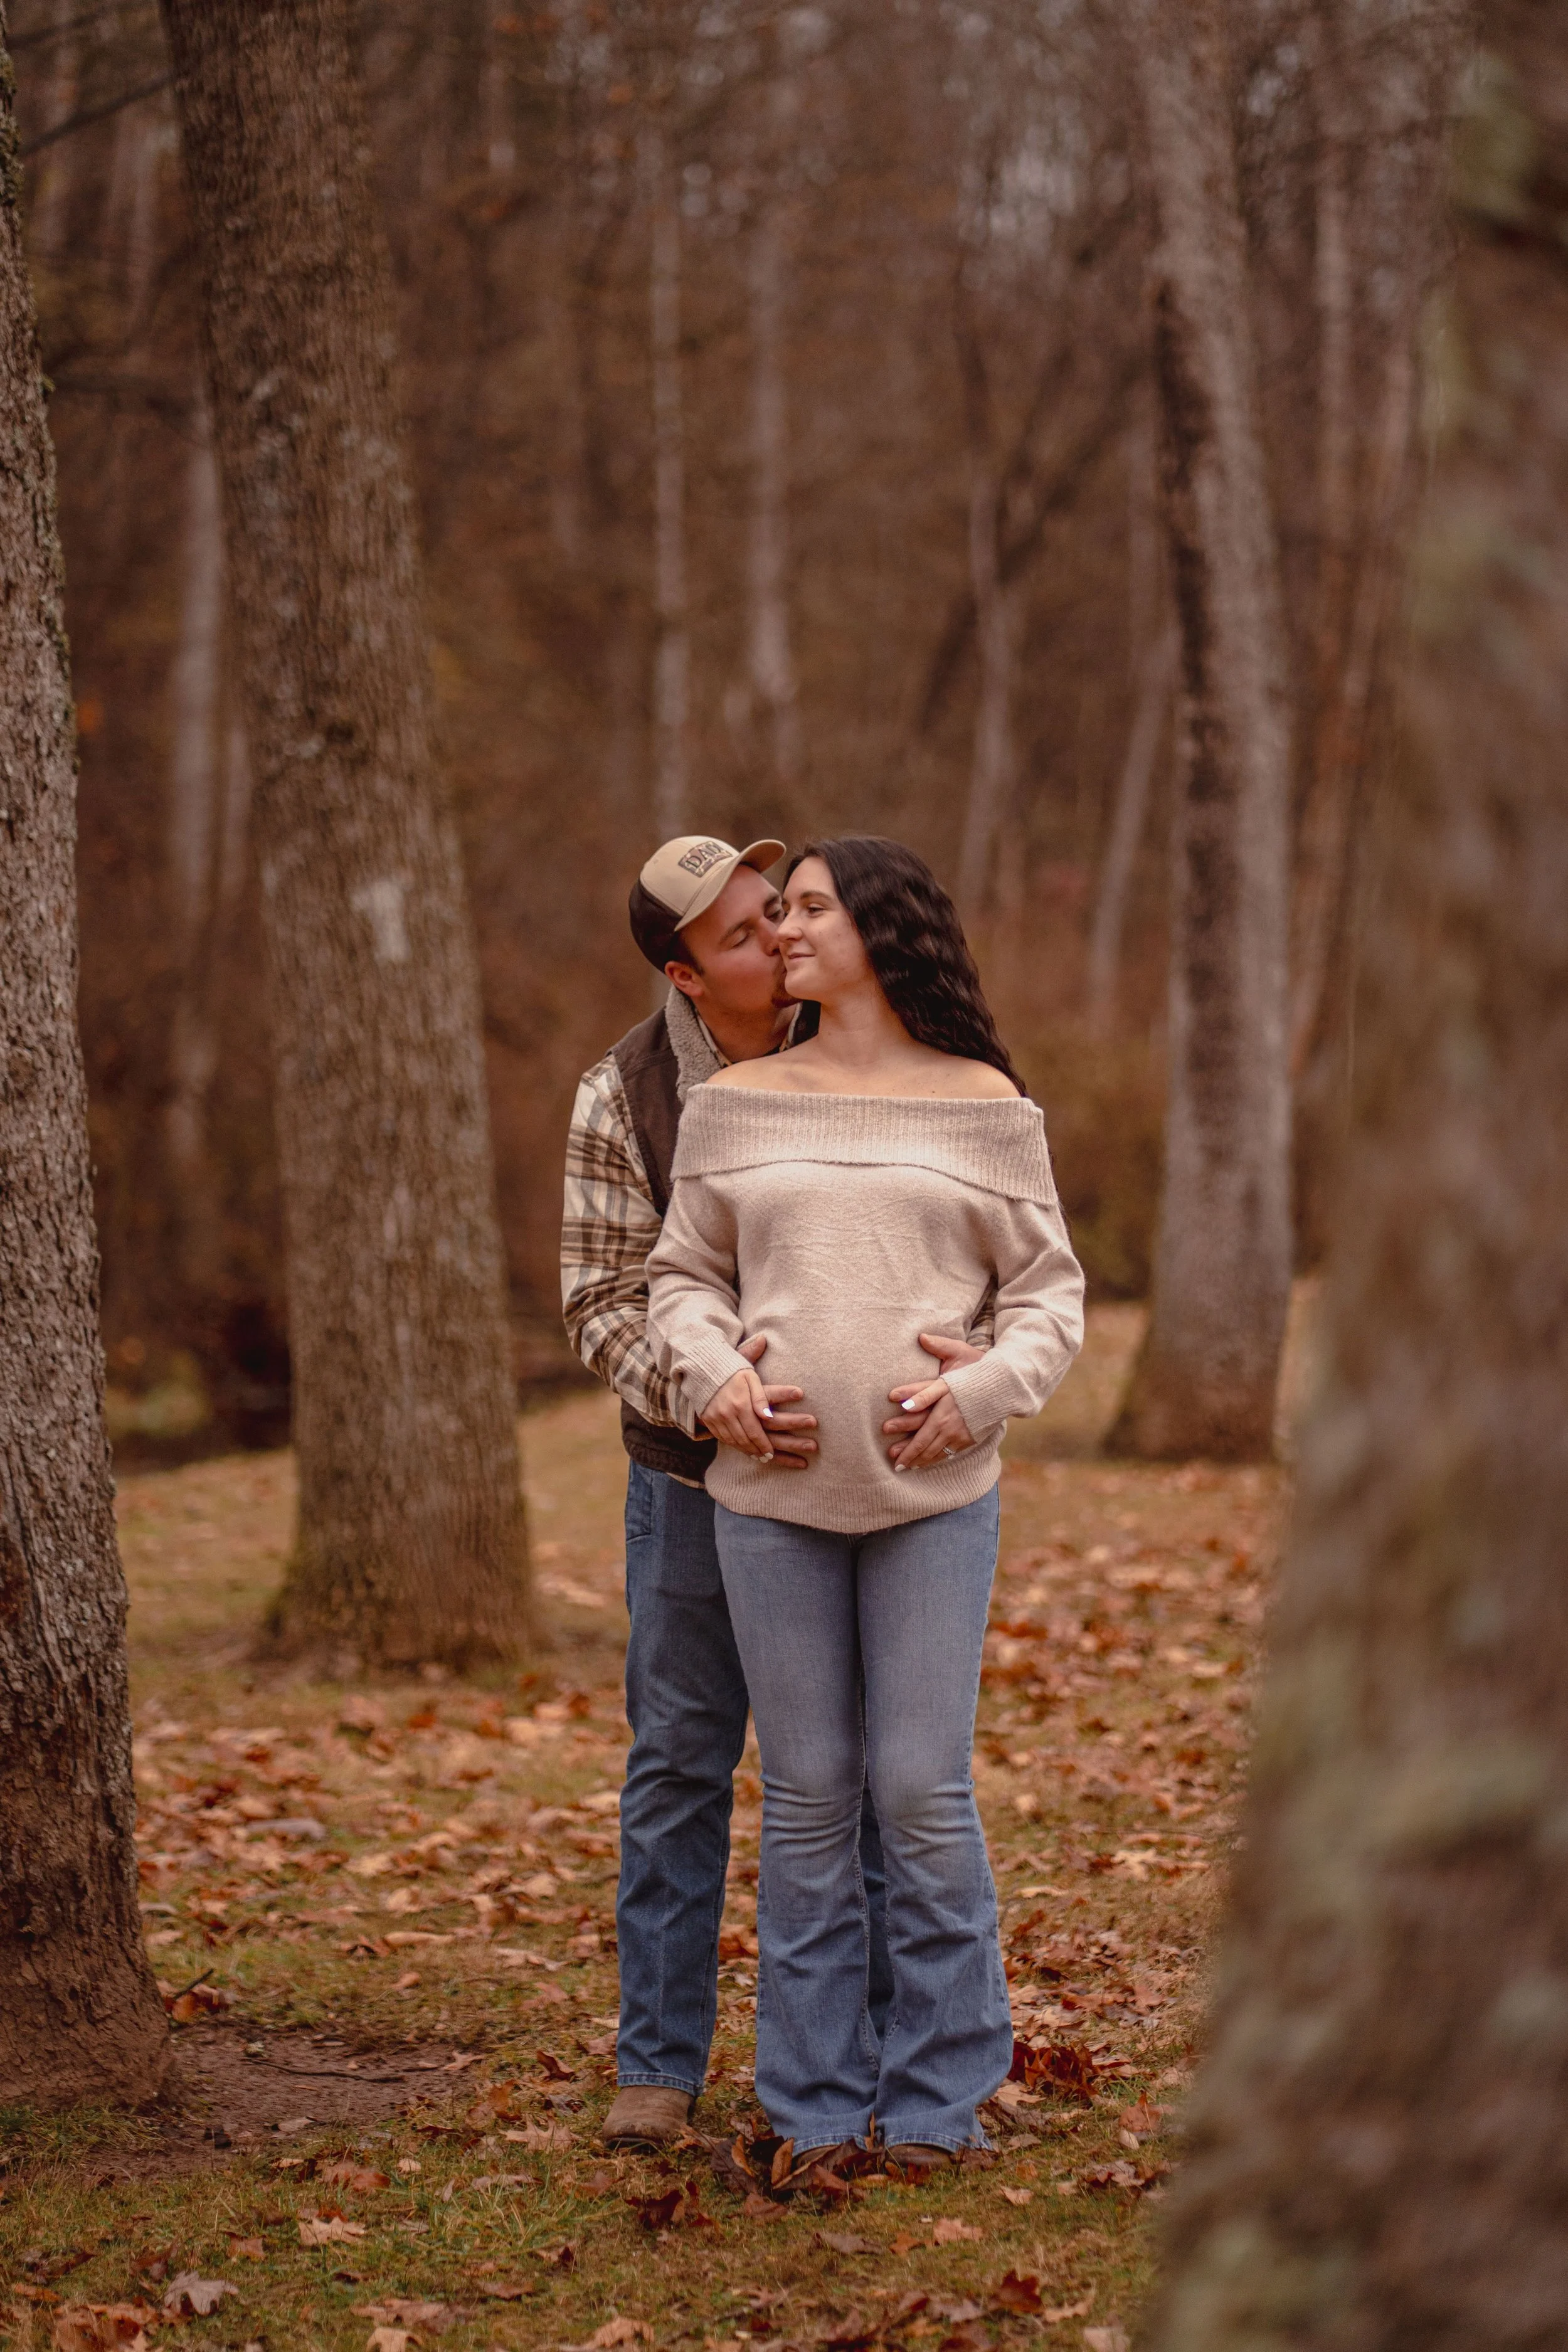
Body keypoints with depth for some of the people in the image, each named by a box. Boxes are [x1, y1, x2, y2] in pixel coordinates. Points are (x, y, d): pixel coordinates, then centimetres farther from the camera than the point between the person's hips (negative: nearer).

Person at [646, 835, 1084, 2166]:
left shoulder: (984, 1107, 4)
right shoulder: (735, 1107, 9)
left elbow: (1050, 1292, 6)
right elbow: (685, 1275, 14)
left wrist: (982, 1392, -12)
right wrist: (712, 1373, -6)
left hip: (934, 1495, -2)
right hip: (771, 1493, 2)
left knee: (924, 1791, -2)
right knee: (807, 1798, 6)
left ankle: (941, 2093, 13)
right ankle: (816, 2098, 17)